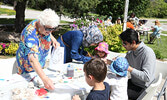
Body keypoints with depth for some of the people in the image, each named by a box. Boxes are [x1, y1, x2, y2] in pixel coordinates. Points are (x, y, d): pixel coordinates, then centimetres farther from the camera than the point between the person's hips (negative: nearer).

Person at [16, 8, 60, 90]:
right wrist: (44, 79, -60)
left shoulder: (45, 28, -16)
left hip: (41, 63, 7)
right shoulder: (30, 35, -40)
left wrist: (54, 40, -8)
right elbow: (33, 59, -50)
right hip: (28, 66, -7)